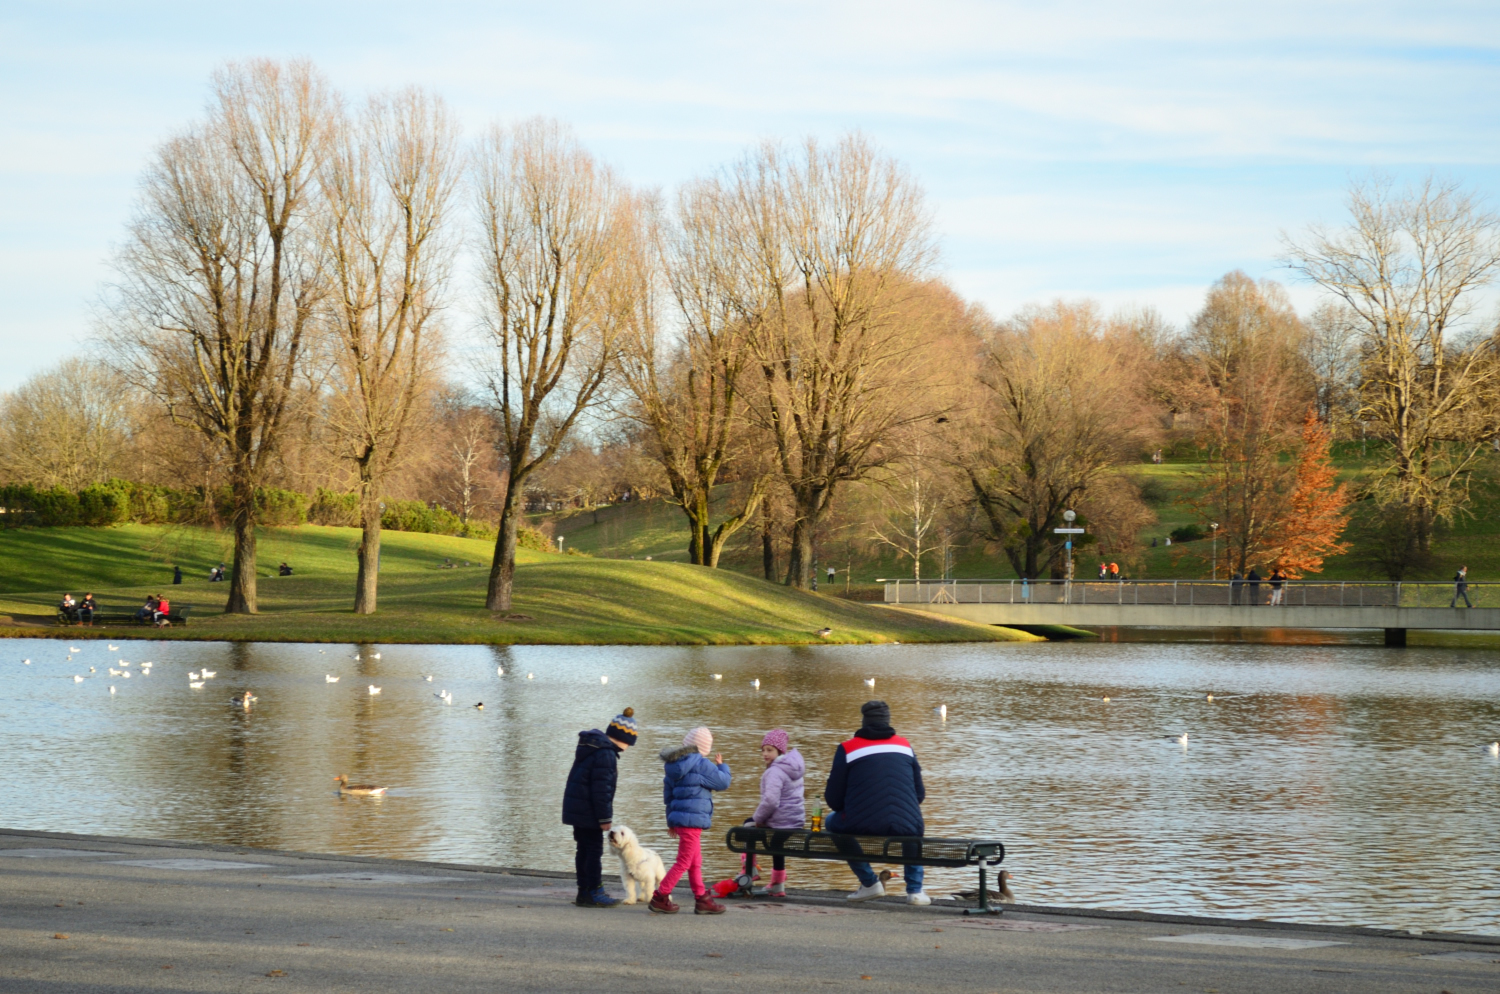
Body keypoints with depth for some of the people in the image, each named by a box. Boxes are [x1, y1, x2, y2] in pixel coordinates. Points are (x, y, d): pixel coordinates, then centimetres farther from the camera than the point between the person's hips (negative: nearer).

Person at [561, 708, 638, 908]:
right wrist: (605, 817, -16)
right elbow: (602, 789, -21)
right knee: (594, 850, -4)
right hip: (588, 811, -10)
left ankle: (584, 892, 18)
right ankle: (594, 893, -1)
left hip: (576, 808, 10)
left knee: (584, 850, 13)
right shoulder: (605, 754, -19)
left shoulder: (591, 747, 13)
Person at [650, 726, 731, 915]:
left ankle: (702, 899, 19)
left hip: (679, 818, 9)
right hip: (693, 820, -9)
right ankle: (660, 898, -1)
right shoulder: (700, 764, -14)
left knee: (696, 863, 15)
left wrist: (671, 820, 26)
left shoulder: (676, 763, 12)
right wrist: (721, 765, 12)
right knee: (684, 862, -3)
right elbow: (723, 782, -7)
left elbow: (668, 795, 18)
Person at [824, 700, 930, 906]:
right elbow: (920, 794, 16)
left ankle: (870, 883, 24)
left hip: (861, 826, -3)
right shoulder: (906, 746, 13)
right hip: (905, 828, 3)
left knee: (832, 823, 30)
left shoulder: (847, 749, 2)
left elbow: (834, 800, 4)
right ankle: (915, 890, 26)